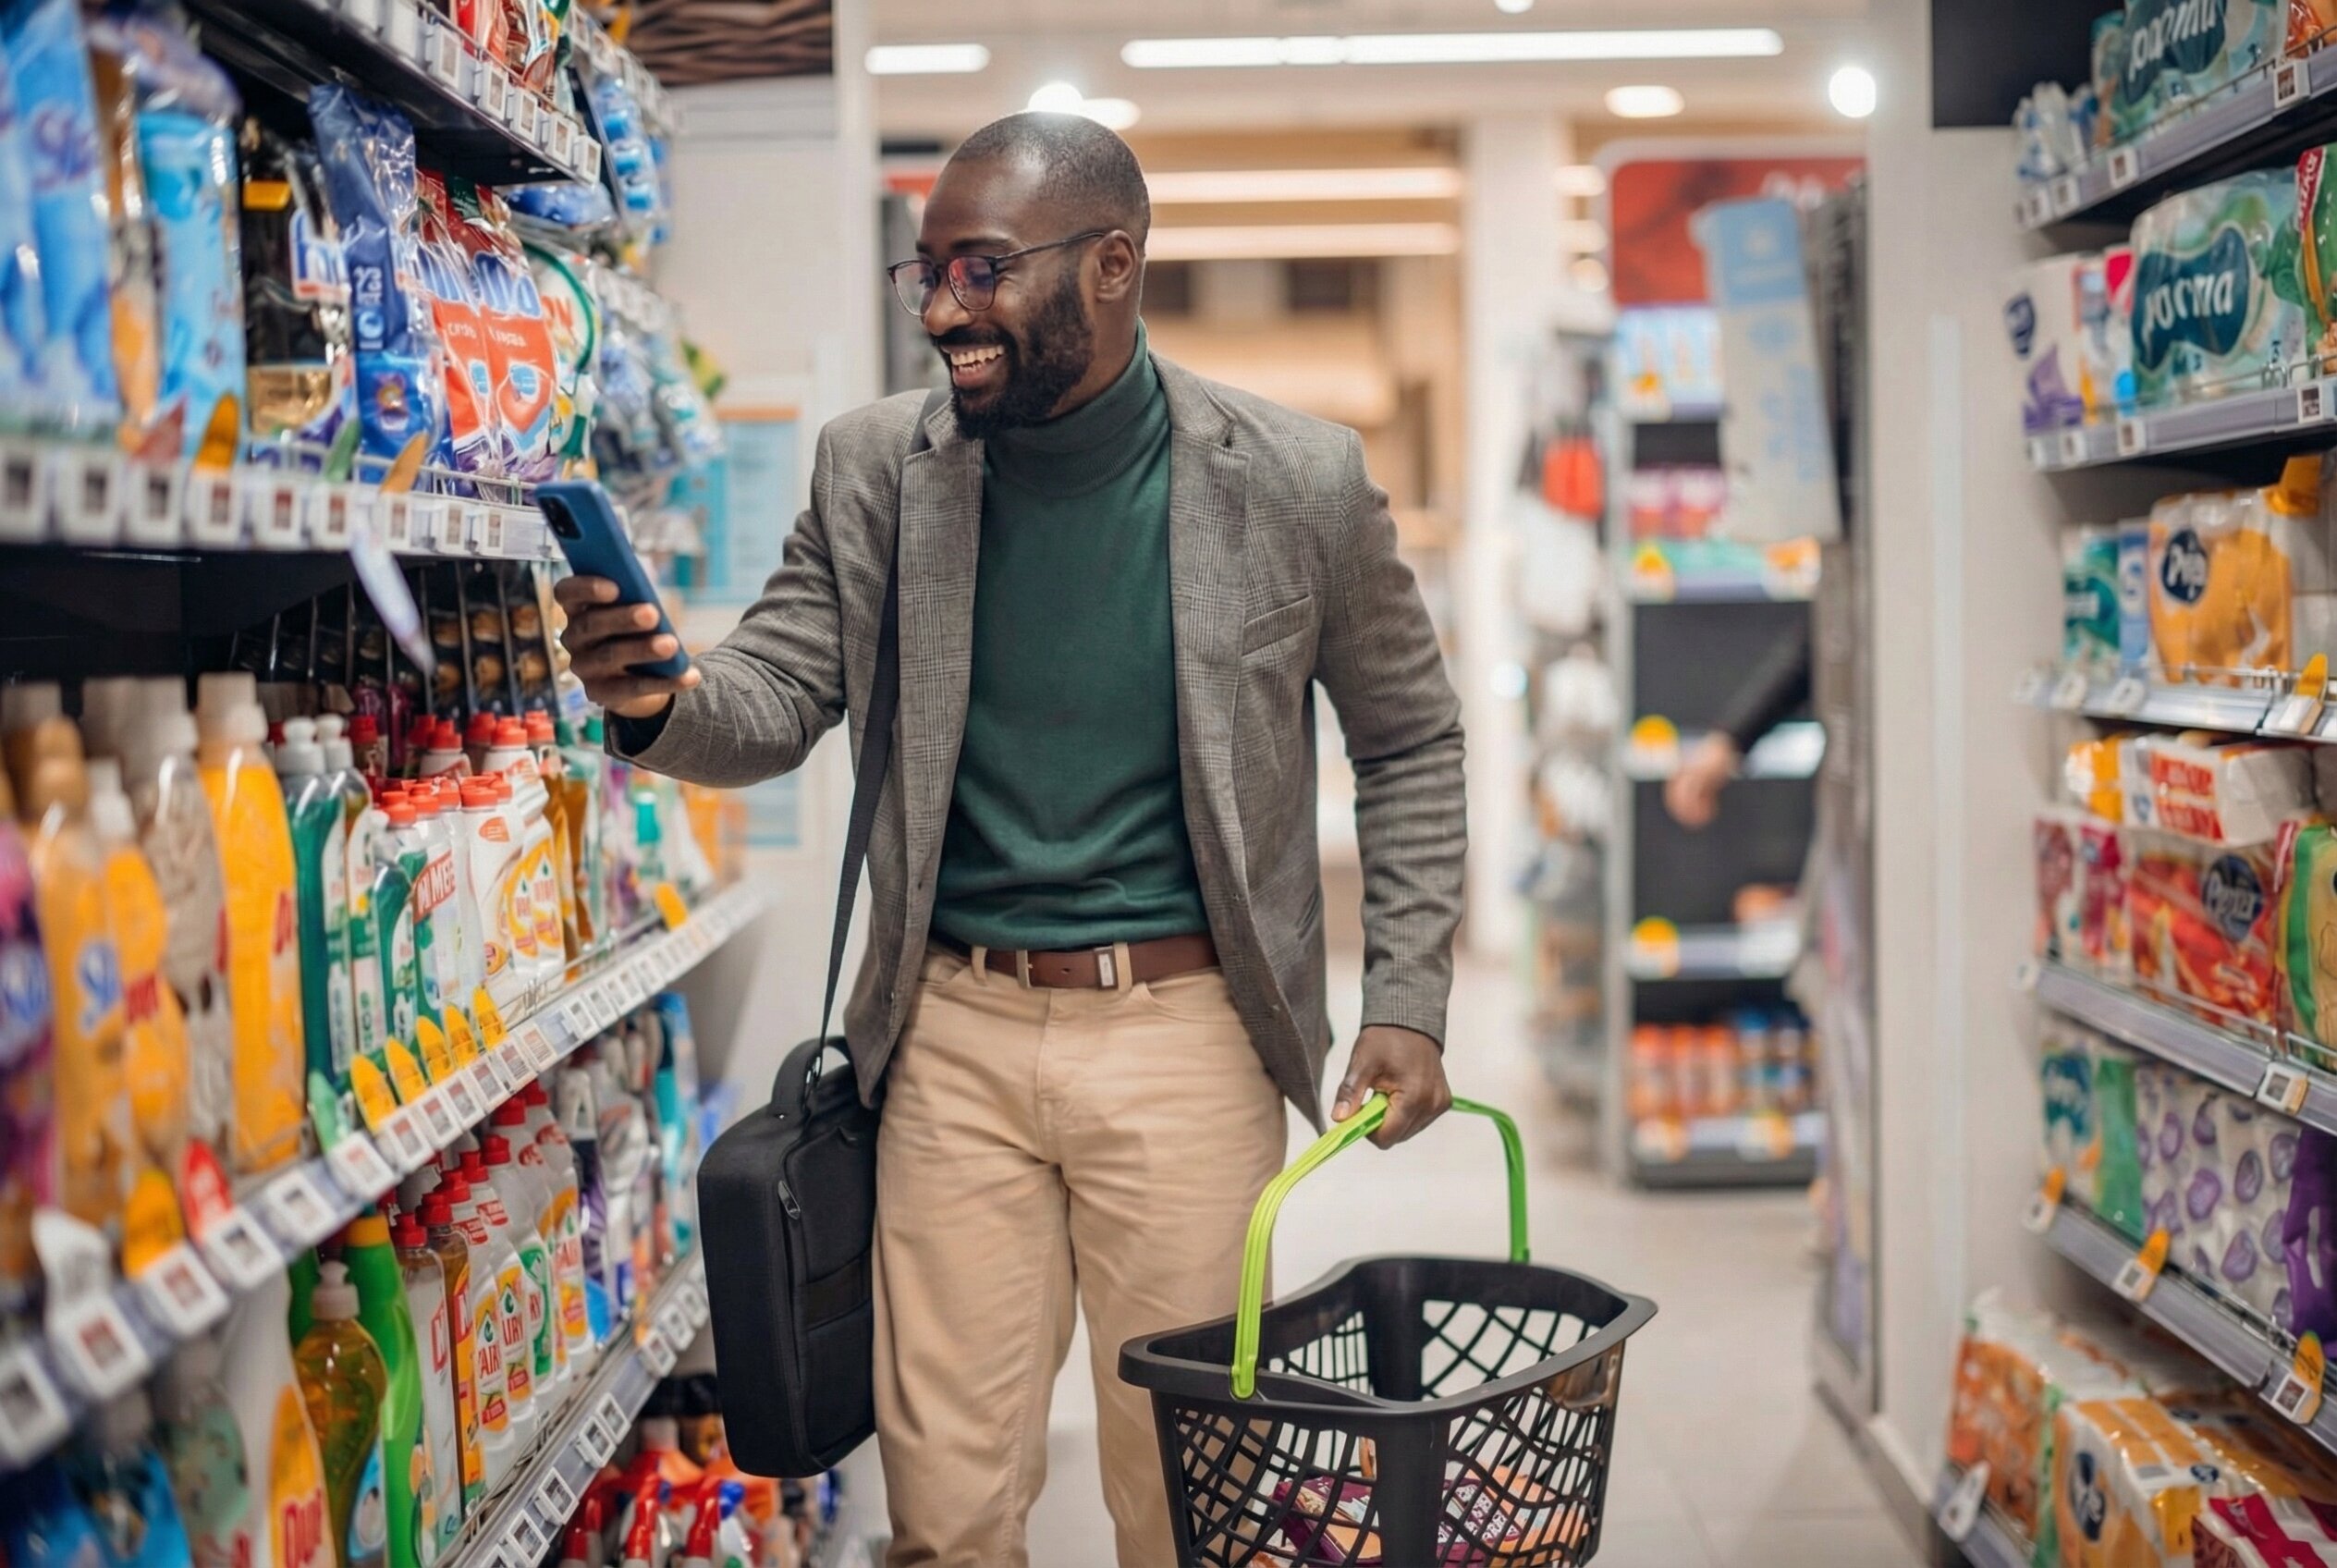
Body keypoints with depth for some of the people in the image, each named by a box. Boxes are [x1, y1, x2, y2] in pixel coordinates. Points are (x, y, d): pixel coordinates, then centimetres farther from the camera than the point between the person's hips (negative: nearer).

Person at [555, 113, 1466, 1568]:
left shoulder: (1299, 481, -5)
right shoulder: (879, 465, 0)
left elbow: (1410, 742, 5)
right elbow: (778, 702, 0)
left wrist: (1409, 1003, -2)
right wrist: (661, 702, -24)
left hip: (1182, 1034, -2)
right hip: (955, 1033, 2)